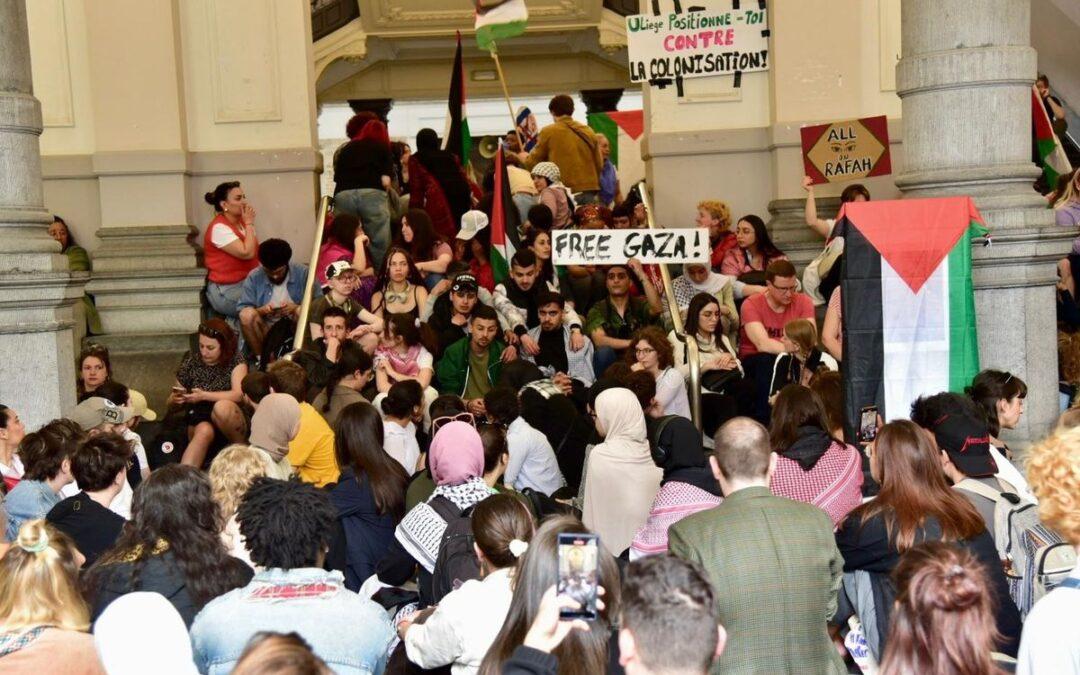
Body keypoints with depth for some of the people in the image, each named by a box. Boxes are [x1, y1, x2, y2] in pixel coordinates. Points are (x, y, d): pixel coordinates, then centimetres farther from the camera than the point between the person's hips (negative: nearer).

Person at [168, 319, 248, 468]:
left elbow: (238, 394, -14)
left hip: (230, 422, -1)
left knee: (222, 407, -35)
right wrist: (175, 400, -11)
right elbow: (172, 404, 14)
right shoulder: (191, 362, 7)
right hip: (199, 423, 1)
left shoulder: (235, 360, 1)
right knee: (204, 431, -35)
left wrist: (203, 395, -22)